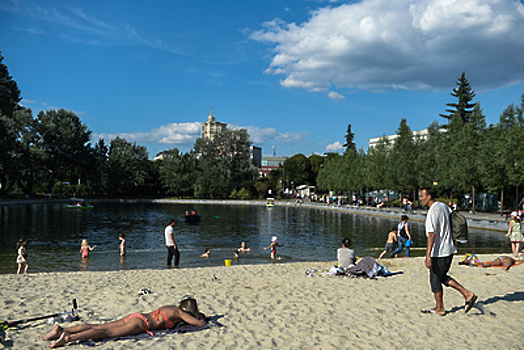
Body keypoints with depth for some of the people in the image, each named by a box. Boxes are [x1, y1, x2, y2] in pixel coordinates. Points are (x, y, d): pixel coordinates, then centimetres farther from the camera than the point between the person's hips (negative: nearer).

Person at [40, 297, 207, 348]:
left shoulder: (173, 307, 27)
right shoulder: (180, 313, 4)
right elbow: (199, 323, -2)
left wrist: (195, 317, 48)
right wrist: (202, 320, 21)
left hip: (134, 316, 8)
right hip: (140, 323, -8)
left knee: (97, 327, -1)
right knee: (106, 332, -22)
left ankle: (61, 330, -9)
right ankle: (68, 338, -37)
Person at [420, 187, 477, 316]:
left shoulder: (432, 212, -20)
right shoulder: (444, 206, 7)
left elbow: (432, 235, -27)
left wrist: (428, 256, -29)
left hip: (439, 252, -9)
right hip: (449, 248, 9)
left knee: (435, 280, 5)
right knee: (442, 277, 20)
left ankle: (440, 309, 16)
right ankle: (467, 294, 13)